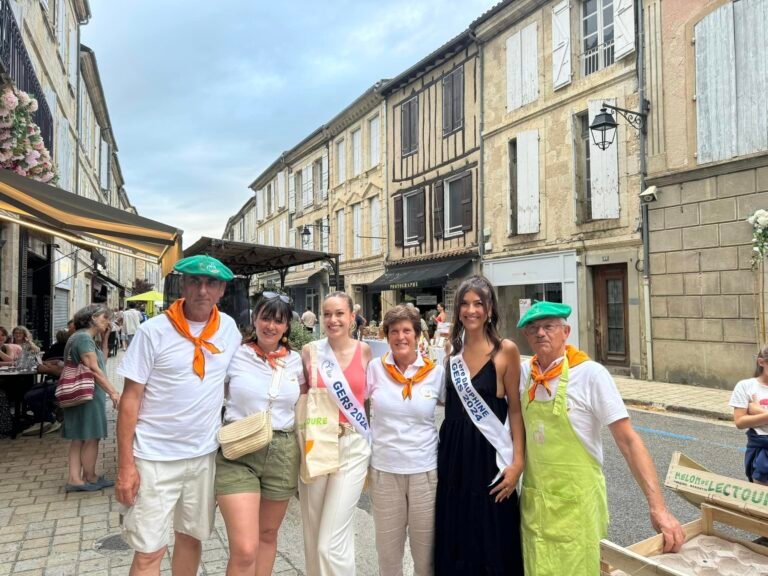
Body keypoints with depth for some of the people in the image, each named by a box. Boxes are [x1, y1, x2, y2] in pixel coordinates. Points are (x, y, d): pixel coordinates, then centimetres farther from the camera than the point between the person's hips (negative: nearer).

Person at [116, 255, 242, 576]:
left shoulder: (229, 328, 0)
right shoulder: (153, 331, -11)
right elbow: (130, 399, -9)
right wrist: (125, 465, -11)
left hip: (205, 455, 4)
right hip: (155, 458, -4)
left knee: (192, 536, 19)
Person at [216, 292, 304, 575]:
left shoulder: (296, 361, 4)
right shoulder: (234, 355, -5)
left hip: (283, 454, 4)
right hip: (238, 453, -3)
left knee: (268, 534, 19)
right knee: (244, 550, -9)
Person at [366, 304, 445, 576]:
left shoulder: (436, 372, -4)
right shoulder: (376, 367, -4)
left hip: (425, 470, 0)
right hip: (384, 470, 1)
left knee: (426, 547, 12)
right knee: (387, 547, 15)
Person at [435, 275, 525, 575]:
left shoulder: (506, 350, -8)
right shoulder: (451, 349, 4)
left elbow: (514, 408, -7)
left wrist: (518, 461, -12)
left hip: (488, 453, -4)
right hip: (453, 450, 4)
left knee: (491, 540, 9)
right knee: (455, 537, 16)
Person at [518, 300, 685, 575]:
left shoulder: (590, 374, -16)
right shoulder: (524, 373, -2)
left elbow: (628, 441, -17)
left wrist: (657, 506, -22)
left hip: (575, 500, -4)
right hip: (534, 496, 5)